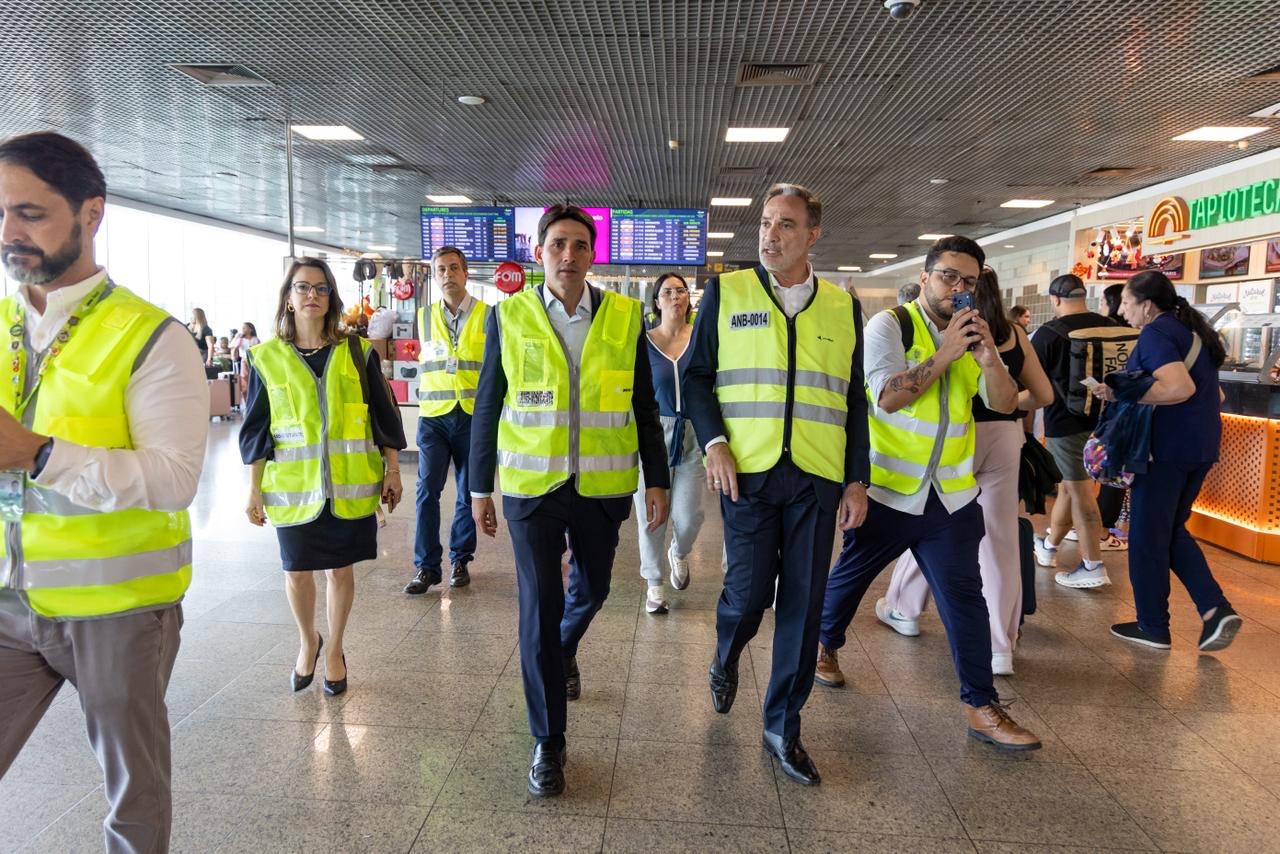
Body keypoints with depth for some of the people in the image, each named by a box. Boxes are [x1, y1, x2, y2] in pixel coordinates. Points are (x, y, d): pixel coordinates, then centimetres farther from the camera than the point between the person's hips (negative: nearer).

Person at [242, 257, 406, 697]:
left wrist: (392, 470, 3)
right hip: (293, 486, 0)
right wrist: (254, 488, 3)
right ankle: (307, 641, 37)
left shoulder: (358, 352, 1)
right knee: (296, 571, 10)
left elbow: (383, 415, 4)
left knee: (340, 568, 10)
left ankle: (334, 651, 30)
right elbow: (256, 430, 4)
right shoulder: (266, 357, 1)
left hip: (349, 485, 0)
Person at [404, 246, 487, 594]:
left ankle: (460, 560, 22)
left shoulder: (487, 316, 0)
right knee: (427, 490, -4)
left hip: (473, 416, -1)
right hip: (433, 416, 2)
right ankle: (426, 566, 5)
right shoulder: (425, 316, 8)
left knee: (468, 493, 8)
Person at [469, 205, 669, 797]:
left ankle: (564, 651, 54)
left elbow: (644, 405, 4)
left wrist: (657, 480, 2)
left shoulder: (624, 316, -1)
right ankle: (547, 742, 16)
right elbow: (487, 408, 3)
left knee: (591, 589, 20)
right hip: (531, 485, -2)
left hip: (601, 486, 2)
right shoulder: (509, 316, -2)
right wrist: (479, 488, 4)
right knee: (538, 608, 1)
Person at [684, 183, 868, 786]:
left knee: (803, 603, 5)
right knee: (748, 591, 0)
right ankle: (724, 660, 36)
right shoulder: (726, 292, 4)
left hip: (818, 477, 2)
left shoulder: (843, 307, 9)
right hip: (748, 471, -2)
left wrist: (857, 480, 6)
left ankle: (783, 728, 21)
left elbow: (854, 401, 11)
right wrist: (713, 443, -9)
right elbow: (696, 374, 5)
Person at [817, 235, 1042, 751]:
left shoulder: (972, 335, 7)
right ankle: (826, 646, 41)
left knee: (965, 596, 2)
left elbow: (1005, 404, 0)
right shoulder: (890, 326, -10)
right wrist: (947, 353, -24)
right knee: (850, 576, 15)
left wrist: (989, 358, -17)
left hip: (951, 495, 4)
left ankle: (981, 707, 12)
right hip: (886, 490, -4)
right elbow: (887, 396, -23)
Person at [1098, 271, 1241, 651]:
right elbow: (1204, 388, 22)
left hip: (1167, 445, -9)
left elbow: (1180, 387, -28)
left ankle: (1153, 627, 13)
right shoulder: (1192, 328, 14)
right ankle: (1216, 609, 9)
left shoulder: (1155, 333, -14)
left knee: (1147, 538, 4)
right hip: (1201, 443, 9)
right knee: (1171, 532, 20)